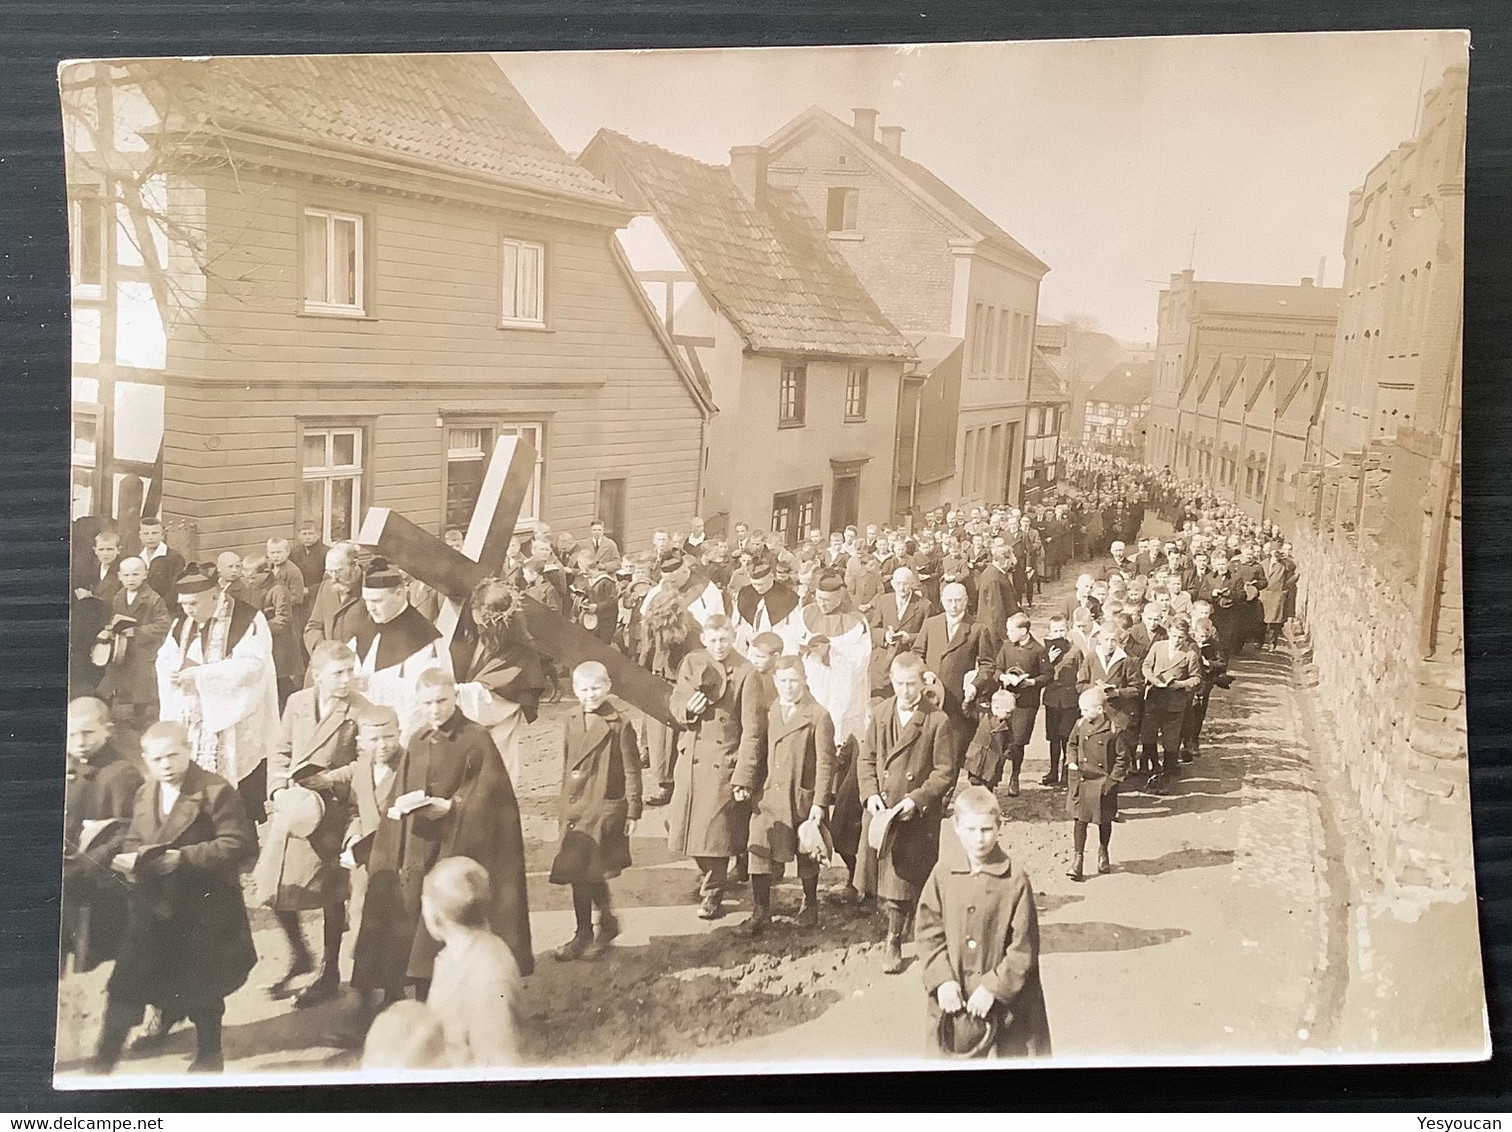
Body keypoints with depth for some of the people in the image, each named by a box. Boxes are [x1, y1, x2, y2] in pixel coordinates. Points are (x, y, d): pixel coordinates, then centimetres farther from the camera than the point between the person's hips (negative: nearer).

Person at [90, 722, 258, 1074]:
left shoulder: (216, 791, -13)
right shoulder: (144, 794, 9)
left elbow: (239, 843, -19)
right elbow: (132, 842, 15)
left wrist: (183, 858, -24)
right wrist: (130, 859, -9)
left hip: (202, 910, -5)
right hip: (152, 907, 5)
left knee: (202, 986, 9)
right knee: (126, 985, 4)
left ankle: (208, 1056, 30)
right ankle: (103, 1061, 15)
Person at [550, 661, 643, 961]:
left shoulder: (620, 725, -8)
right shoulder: (570, 724, 9)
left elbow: (631, 770, -5)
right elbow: (567, 768, 16)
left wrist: (633, 811, -5)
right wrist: (564, 806, 14)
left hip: (606, 810, -6)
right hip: (576, 810, 6)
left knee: (589, 875, -7)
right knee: (579, 876, 9)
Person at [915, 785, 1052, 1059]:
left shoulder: (1015, 879, -11)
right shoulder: (943, 873, -3)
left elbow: (1024, 946, -8)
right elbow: (927, 931, 0)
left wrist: (993, 987, -12)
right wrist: (942, 980, -10)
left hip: (1004, 1002, -2)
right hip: (953, 997, 2)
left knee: (1009, 1053, 7)